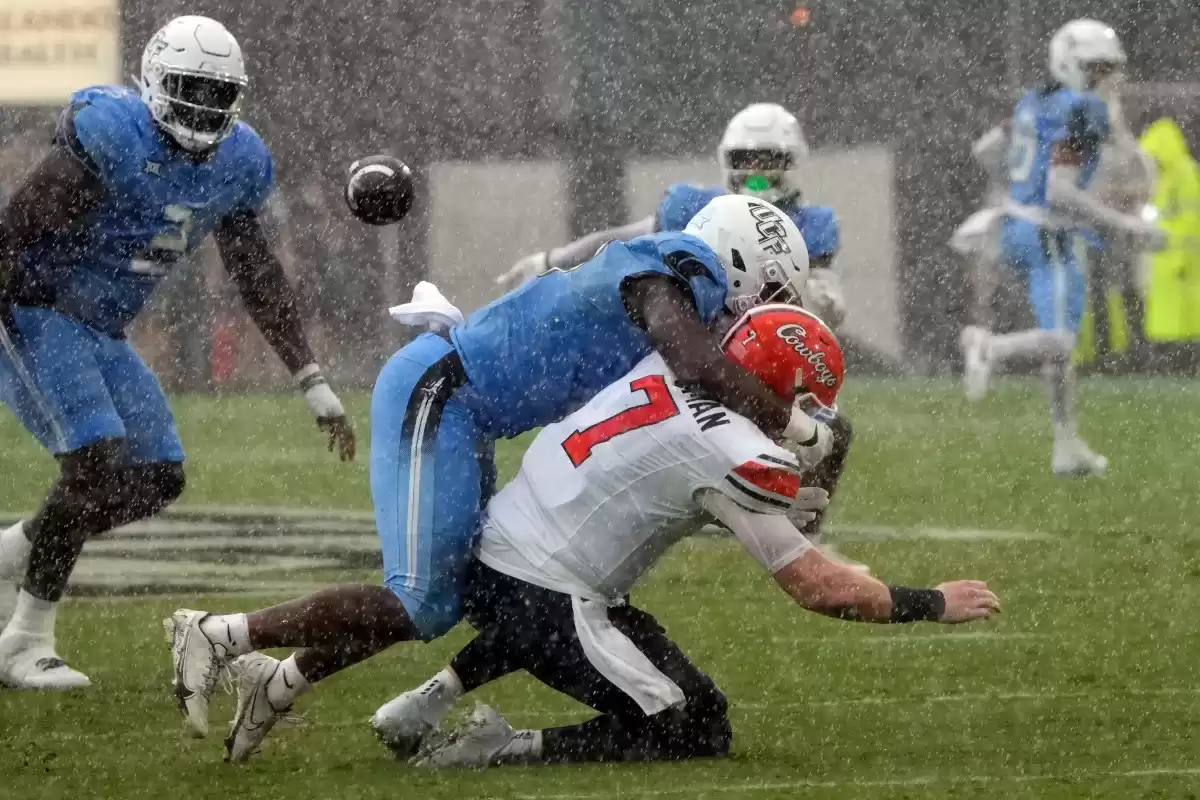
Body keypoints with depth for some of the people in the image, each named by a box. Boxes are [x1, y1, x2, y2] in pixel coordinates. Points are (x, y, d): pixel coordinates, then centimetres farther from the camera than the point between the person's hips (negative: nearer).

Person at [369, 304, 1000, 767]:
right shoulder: (734, 456, -15)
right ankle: (505, 750, -11)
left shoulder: (666, 368, 5)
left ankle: (436, 698, 26)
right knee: (698, 733, 1)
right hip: (542, 602, -8)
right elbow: (817, 588, -12)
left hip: (485, 559, 8)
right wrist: (934, 604, -2)